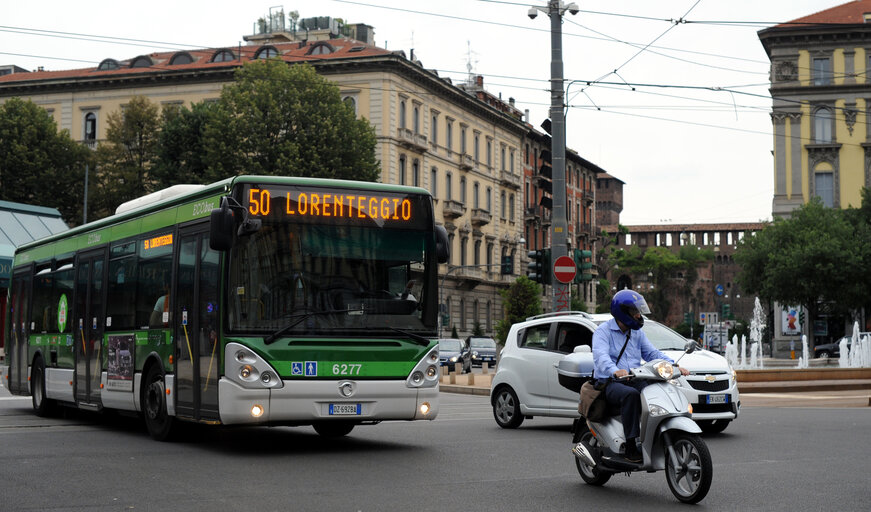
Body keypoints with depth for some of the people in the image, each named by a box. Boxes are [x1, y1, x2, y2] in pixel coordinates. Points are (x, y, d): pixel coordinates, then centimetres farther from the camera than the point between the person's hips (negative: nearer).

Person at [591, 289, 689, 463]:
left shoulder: (638, 333, 20)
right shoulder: (603, 331, -3)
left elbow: (652, 353, 12)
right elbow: (600, 355, -21)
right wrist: (615, 371, -43)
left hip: (635, 381, 6)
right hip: (610, 383, -6)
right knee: (631, 395, -37)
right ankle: (630, 447, -36)